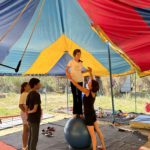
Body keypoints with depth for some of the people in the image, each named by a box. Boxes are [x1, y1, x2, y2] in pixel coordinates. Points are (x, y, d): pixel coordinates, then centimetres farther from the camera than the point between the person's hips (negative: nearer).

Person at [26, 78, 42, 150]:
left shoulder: (29, 94, 8)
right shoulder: (36, 94, -19)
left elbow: (26, 107, 11)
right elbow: (35, 109, -24)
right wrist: (30, 112, -4)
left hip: (30, 118, 9)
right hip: (35, 119, -9)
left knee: (31, 137, 17)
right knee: (34, 138, 1)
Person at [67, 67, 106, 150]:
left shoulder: (87, 91, -22)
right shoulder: (94, 91, -3)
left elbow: (76, 85, -20)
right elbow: (92, 81, 14)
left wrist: (70, 78, -10)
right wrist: (90, 72, 19)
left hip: (88, 115, -8)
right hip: (92, 113, 8)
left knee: (92, 134, -2)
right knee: (98, 130, 19)